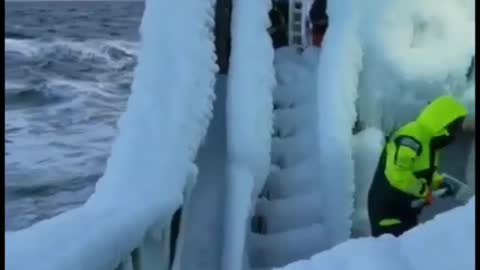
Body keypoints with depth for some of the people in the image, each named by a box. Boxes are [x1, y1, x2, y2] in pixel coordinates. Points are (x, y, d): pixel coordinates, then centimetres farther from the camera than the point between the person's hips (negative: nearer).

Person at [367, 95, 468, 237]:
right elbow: (397, 174, -35)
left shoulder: (429, 140, 8)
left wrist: (441, 182, 2)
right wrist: (424, 192, -21)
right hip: (387, 208, -11)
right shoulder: (411, 139, -25)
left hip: (405, 210, 11)